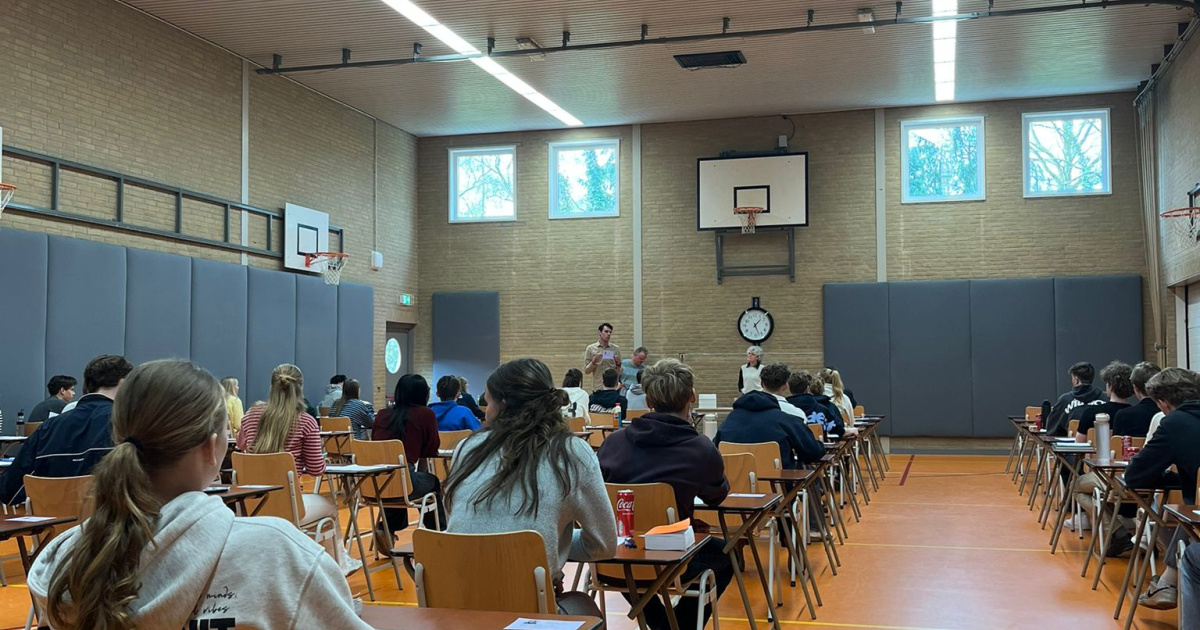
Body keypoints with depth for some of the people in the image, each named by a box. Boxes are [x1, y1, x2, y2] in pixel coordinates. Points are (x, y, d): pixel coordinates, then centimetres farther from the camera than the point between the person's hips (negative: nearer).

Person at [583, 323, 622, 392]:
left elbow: (620, 372, 9)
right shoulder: (591, 349, 3)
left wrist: (618, 364, -11)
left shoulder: (616, 348, 7)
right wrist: (593, 362, -14)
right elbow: (586, 371, 3)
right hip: (598, 388, -1)